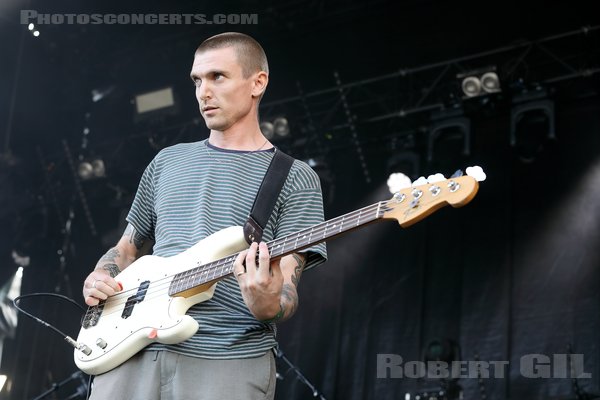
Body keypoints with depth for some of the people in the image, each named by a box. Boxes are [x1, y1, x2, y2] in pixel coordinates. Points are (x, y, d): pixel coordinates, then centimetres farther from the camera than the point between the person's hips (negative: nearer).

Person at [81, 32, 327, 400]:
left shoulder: (295, 179, 2)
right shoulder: (168, 161, 17)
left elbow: (287, 292, -4)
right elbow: (129, 248, 25)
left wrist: (268, 304, -26)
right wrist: (99, 278, 4)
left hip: (231, 361, -4)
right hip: (135, 350, 4)